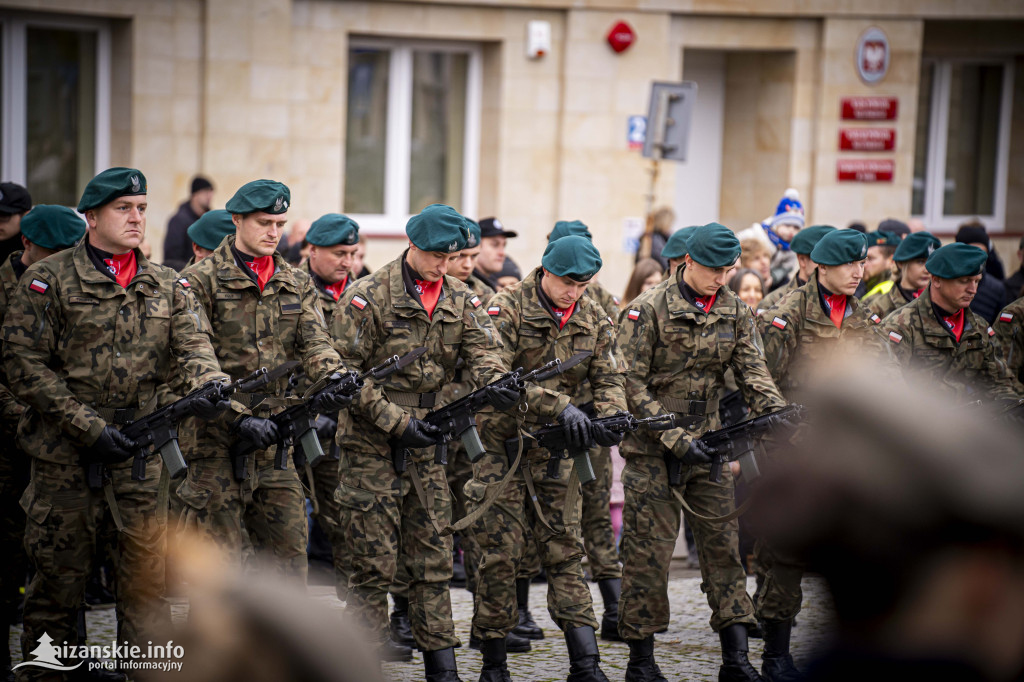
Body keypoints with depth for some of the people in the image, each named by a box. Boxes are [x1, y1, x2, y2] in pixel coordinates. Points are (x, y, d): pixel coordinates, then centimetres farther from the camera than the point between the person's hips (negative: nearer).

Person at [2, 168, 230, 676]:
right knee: (60, 569, 4)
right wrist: (90, 427, -13)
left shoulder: (165, 286, 12)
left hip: (142, 448, 3)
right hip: (66, 453, -3)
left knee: (149, 563, 2)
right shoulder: (48, 281, -2)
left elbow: (194, 344, 1)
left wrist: (209, 387, -23)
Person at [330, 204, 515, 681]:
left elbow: (482, 349, -4)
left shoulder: (460, 301, 8)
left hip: (427, 445, 5)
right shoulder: (367, 297, -9)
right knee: (374, 563, -2)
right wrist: (396, 421, -15)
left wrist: (495, 382, -27)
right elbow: (343, 374, -11)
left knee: (434, 559, 7)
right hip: (371, 446, -5)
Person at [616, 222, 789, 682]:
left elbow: (753, 373, 1)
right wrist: (674, 439, -18)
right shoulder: (647, 310, -9)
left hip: (707, 444, 5)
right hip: (652, 450, -5)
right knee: (649, 551, -1)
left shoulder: (735, 313, 7)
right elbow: (631, 385, -12)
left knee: (723, 545, 3)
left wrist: (778, 416, -19)